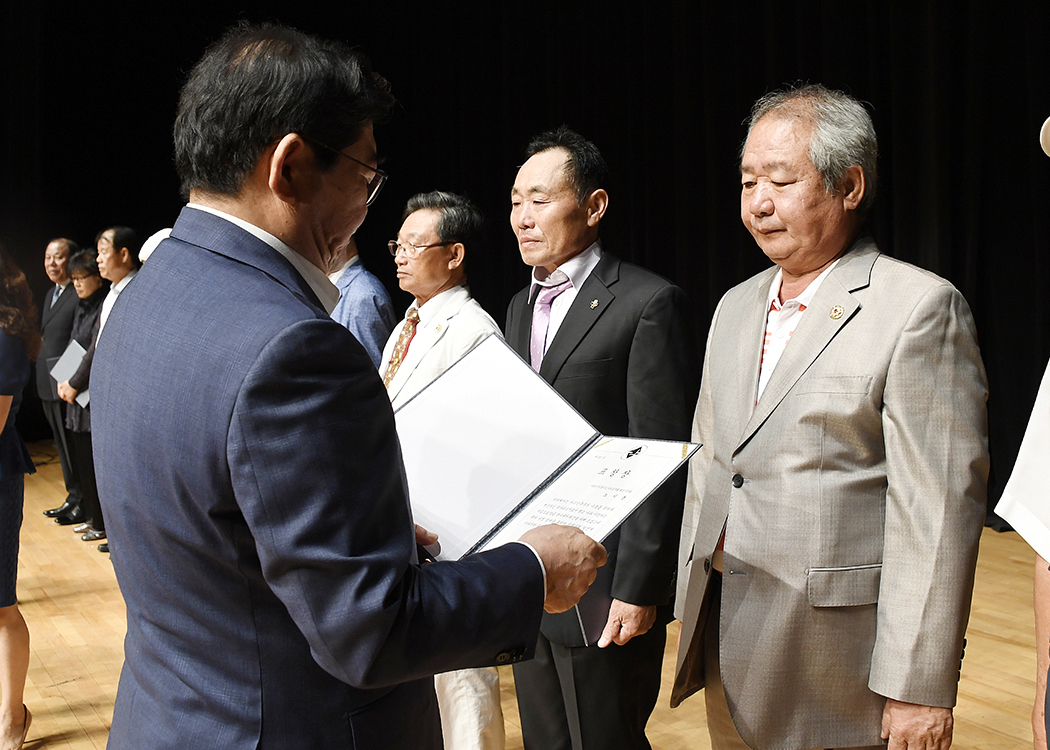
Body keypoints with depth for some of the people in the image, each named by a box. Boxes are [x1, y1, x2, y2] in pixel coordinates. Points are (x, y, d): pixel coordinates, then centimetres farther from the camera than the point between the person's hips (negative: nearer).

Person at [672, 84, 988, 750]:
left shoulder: (920, 309, -12)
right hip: (724, 635, 7)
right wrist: (693, 604, 14)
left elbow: (937, 513, -16)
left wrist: (921, 689, -17)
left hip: (834, 644, -6)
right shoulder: (737, 306, 11)